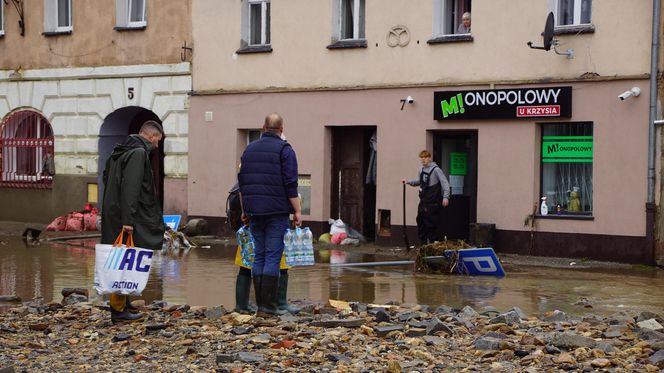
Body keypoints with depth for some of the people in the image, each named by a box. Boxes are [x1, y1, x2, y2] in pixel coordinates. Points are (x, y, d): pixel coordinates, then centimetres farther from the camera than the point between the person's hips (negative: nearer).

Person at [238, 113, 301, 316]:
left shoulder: (250, 149, 13)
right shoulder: (284, 149, -5)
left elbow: (242, 182, 15)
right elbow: (290, 184, -11)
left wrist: (245, 209, 22)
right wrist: (297, 211, -7)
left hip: (255, 211, 5)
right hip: (277, 211, -5)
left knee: (259, 256, 9)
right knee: (273, 257, -5)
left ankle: (260, 303, 9)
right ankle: (269, 304, -8)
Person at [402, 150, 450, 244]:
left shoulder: (436, 169, -11)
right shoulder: (421, 169, 12)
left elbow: (445, 183, -14)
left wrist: (445, 197, -24)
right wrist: (408, 182, 19)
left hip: (433, 203, -8)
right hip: (423, 201, 8)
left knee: (432, 224, -6)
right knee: (421, 222, 9)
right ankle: (423, 245, 18)